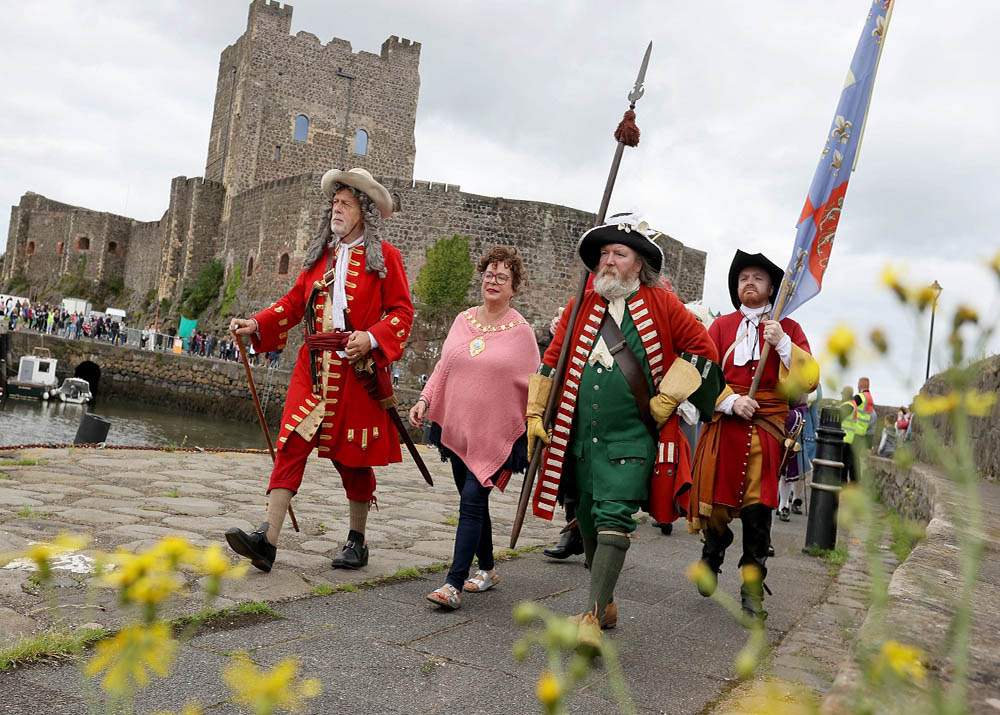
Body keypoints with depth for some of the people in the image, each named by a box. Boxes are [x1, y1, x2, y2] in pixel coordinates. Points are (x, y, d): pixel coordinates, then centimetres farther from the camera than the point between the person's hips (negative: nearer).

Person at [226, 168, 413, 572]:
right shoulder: (320, 255, 16)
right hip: (314, 368, 4)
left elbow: (402, 311, -2)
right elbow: (294, 302, 15)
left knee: (353, 456, 6)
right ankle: (267, 540, -11)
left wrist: (371, 339, -18)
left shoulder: (384, 256, 2)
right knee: (291, 445, -8)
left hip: (358, 371, -4)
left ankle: (356, 541, 22)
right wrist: (256, 325, 1)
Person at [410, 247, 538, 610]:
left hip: (494, 435, -5)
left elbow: (534, 385, 0)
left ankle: (453, 585, -11)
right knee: (473, 502, 14)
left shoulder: (521, 331, -3)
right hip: (457, 429, 5)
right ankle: (487, 569, 31)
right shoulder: (463, 320, 9)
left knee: (472, 502, -12)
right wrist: (424, 399, 3)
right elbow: (444, 366, 15)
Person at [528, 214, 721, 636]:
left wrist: (666, 400, -6)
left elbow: (702, 349, 0)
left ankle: (591, 617, -12)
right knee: (588, 523, 13)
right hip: (581, 437, 5)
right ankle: (606, 605, 31)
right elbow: (552, 361, 15)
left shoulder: (661, 303, 0)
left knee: (613, 520, -15)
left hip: (632, 437, -5)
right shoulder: (581, 307, 10)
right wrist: (535, 414, 10)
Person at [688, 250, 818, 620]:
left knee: (758, 508, -5)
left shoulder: (787, 328, 9)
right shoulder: (722, 325, 11)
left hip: (766, 427, -1)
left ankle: (752, 589, 8)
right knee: (716, 502, 3)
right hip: (724, 426, 1)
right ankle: (711, 560, 32)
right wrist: (731, 400, -13)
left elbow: (809, 380, 0)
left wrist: (783, 344, -13)